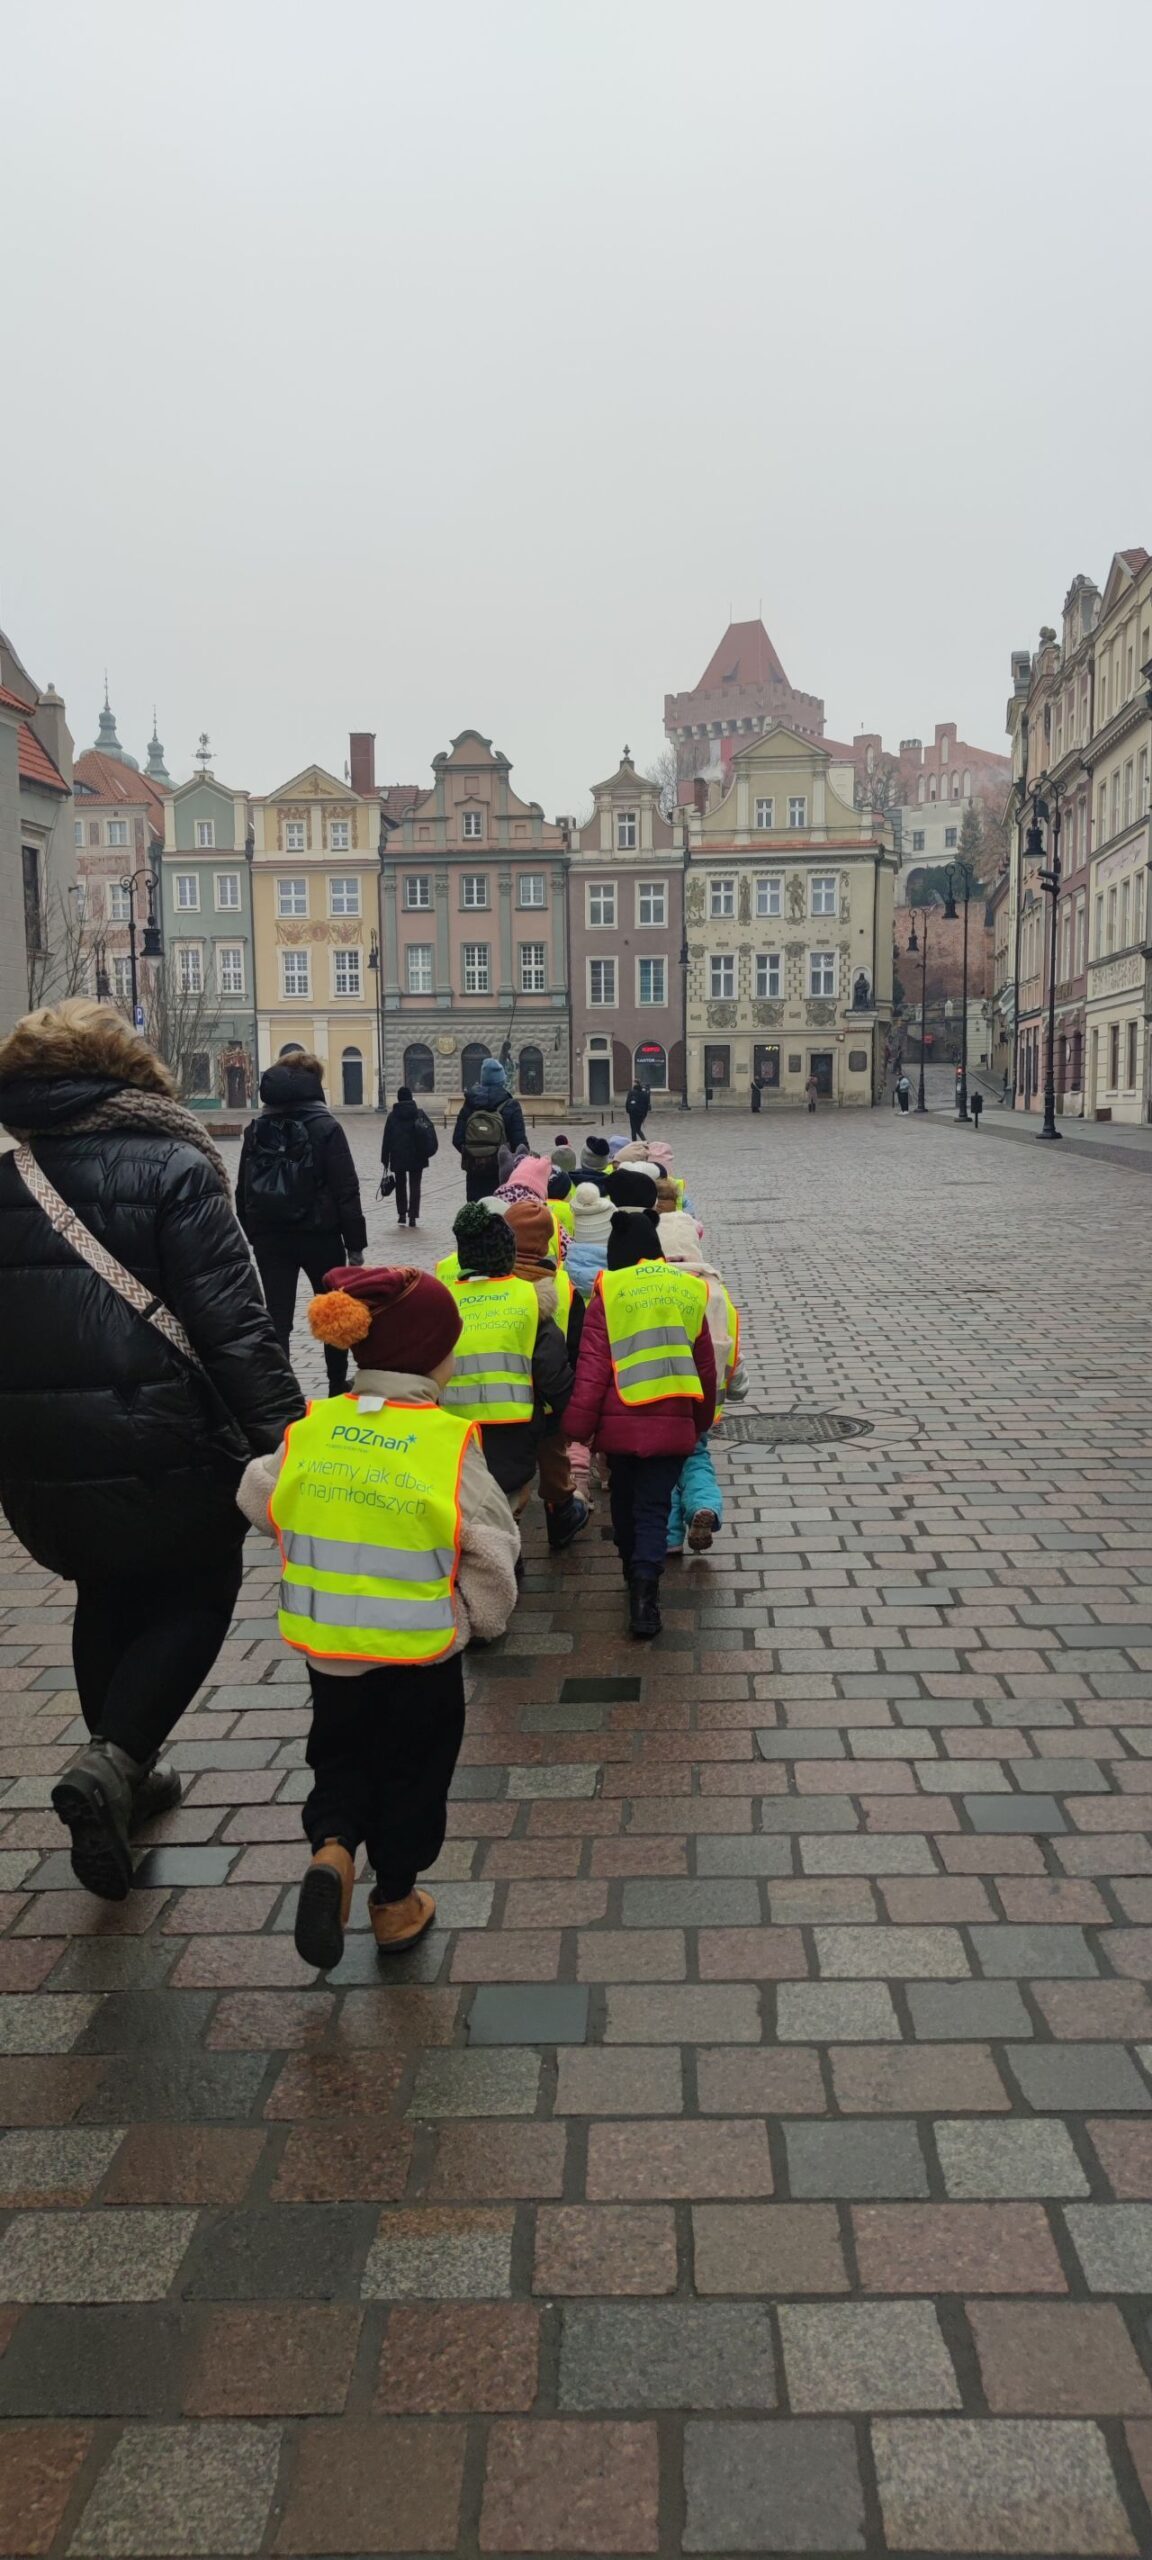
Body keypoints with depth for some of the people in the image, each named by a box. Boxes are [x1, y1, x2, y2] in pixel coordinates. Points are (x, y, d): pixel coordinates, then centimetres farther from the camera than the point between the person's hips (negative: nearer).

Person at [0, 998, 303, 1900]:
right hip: (162, 1452, -5)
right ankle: (116, 1761, -3)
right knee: (197, 1592, 15)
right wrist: (284, 1434, -16)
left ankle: (121, 1771, 35)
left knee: (108, 1597, 25)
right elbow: (234, 1324, -17)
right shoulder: (173, 1168, -9)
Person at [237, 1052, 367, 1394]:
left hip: (270, 1238, 3)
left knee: (277, 1317, 2)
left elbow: (244, 1190, 9)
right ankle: (338, 1388, 27)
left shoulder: (255, 1129, 4)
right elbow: (346, 1191, -11)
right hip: (319, 1235, -3)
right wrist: (355, 1244, -6)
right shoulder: (325, 1127, -9)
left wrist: (253, 1233, 17)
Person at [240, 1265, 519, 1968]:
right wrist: (484, 1616, 5)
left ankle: (330, 1846, 0)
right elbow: (493, 1542, -13)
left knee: (341, 1751, 24)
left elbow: (262, 1502, 4)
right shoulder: (449, 1439, -18)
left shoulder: (310, 1427, -8)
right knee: (412, 1766, 18)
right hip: (422, 1646, -2)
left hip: (325, 1639, 3)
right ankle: (395, 1900, 29)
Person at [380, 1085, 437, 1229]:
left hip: (398, 1158, 0)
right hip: (416, 1157, 0)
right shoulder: (420, 1113, -2)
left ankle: (402, 1214, 11)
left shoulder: (392, 1116, -3)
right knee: (415, 1186, 6)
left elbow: (386, 1139, -2)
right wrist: (427, 1152, 3)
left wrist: (385, 1160, 4)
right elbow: (430, 1133, -4)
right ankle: (413, 1216, 0)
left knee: (400, 1186, 14)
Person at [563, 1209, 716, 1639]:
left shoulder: (608, 1293, -3)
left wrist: (577, 1428, -4)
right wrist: (702, 1421, 26)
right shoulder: (689, 1291, 6)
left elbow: (592, 1366, -7)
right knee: (654, 1507, 3)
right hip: (674, 1423, 1)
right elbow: (705, 1367, 13)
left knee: (625, 1500, 20)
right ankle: (645, 1589, -16)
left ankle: (634, 1573, 37)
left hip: (620, 1422, -1)